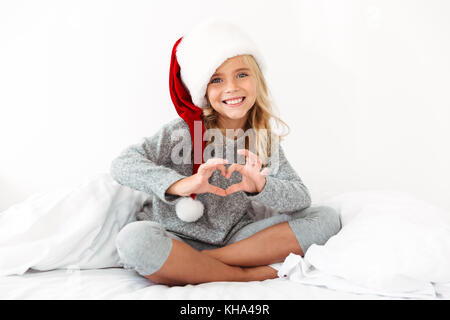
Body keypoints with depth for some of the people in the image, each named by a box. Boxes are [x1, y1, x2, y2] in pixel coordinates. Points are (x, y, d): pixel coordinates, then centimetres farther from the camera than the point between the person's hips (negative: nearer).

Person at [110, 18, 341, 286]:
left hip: (234, 241, 4)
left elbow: (301, 197, -8)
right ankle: (247, 274, -20)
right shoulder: (185, 130, -10)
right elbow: (122, 164, -19)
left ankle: (208, 262, -18)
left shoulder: (265, 138, 1)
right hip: (177, 241, -3)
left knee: (327, 218, -8)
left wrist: (261, 186, -29)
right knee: (134, 238, -36)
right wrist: (181, 184, -33)